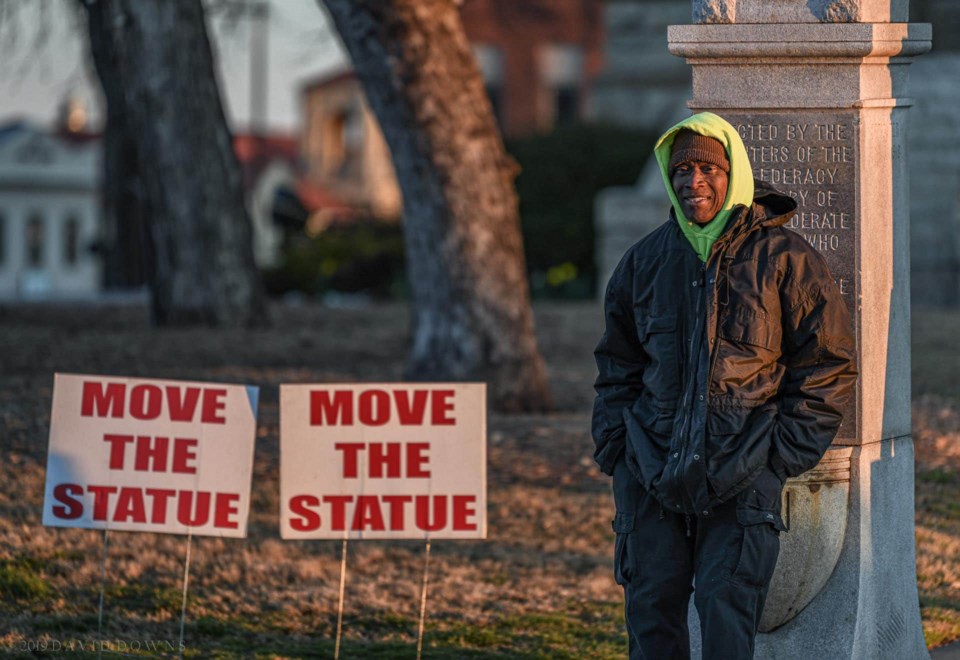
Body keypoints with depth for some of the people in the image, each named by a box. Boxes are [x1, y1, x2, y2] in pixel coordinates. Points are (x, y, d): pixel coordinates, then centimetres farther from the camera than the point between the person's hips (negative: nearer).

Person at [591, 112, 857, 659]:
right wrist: (614, 447, 8)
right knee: (651, 611, 3)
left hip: (742, 479, -4)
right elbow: (618, 365, 21)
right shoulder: (646, 260, 11)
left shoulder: (784, 258, -1)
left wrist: (783, 454, -5)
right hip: (652, 471, 4)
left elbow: (828, 365, 2)